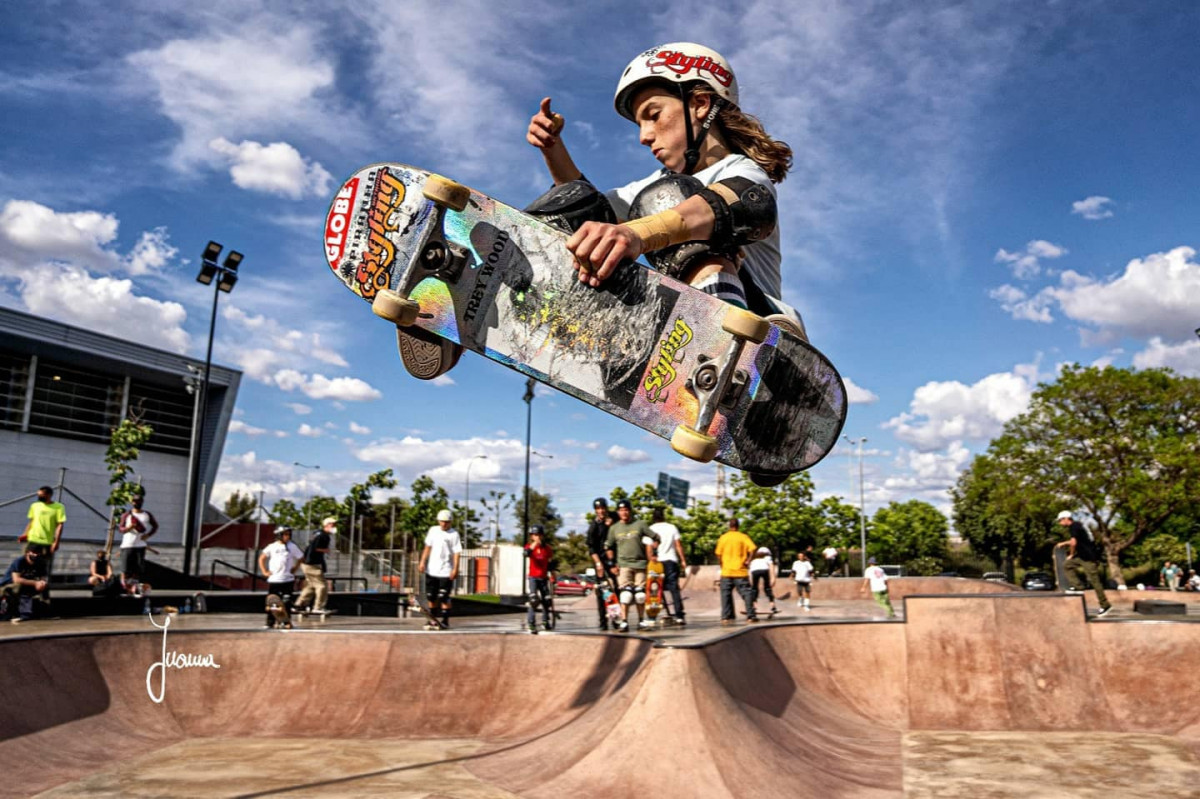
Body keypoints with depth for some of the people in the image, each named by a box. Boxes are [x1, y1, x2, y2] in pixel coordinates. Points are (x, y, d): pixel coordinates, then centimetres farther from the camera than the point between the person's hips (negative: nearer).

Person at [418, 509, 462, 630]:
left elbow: (456, 553, -8)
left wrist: (455, 569, -16)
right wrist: (422, 561, 5)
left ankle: (445, 620, 6)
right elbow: (428, 547, 13)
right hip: (431, 570, 4)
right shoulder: (433, 530, 8)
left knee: (444, 597, -5)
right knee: (431, 596, 10)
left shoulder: (454, 534, -5)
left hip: (446, 571, -4)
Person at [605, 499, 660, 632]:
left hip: (640, 563, 0)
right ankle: (624, 622, -9)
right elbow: (609, 546, 13)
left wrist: (652, 554, 1)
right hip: (623, 564, 0)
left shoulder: (640, 524, 2)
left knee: (640, 594, 4)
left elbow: (655, 537, 7)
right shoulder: (614, 528, 6)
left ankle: (641, 621, 16)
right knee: (625, 594, -11)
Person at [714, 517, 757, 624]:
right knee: (746, 593, 3)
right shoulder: (743, 537, 0)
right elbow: (752, 549, -14)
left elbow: (718, 554, 1)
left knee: (726, 594, 7)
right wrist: (748, 560, -6)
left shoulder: (723, 537, 2)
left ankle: (726, 617, 3)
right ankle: (751, 616, -1)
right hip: (741, 571, -1)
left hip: (726, 571, 1)